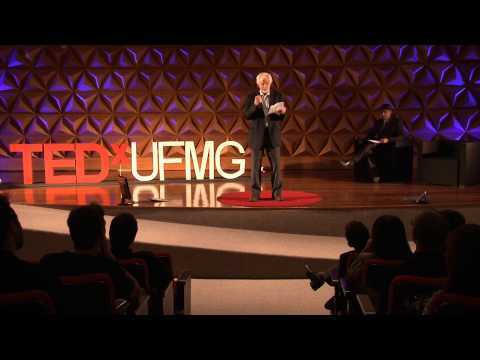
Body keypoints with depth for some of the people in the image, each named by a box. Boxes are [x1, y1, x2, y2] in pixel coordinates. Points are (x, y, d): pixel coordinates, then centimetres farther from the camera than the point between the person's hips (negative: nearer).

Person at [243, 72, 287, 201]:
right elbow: (247, 115, -6)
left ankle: (277, 193, 10)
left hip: (273, 134, 1)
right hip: (257, 135, -1)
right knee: (256, 165, 2)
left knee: (276, 164, 1)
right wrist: (255, 105, -23)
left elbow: (281, 116, 0)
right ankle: (255, 193, 11)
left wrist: (282, 111, -23)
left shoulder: (278, 95, 5)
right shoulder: (251, 97, 3)